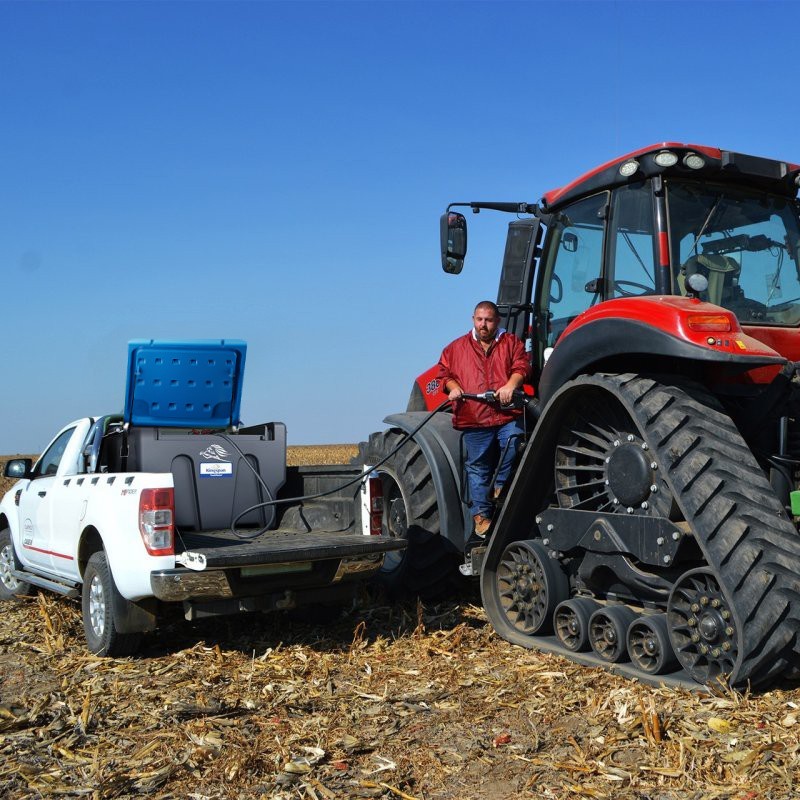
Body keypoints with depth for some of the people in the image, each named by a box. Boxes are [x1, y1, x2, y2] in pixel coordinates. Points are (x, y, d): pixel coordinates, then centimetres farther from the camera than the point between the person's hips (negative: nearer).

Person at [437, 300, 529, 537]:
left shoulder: (511, 343, 15)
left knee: (513, 444, -24)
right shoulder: (456, 348, 18)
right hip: (473, 419, 1)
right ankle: (481, 515, 11)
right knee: (478, 467, 3)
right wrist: (453, 387, -2)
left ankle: (501, 485, 1)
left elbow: (522, 366, 2)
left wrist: (511, 385, -17)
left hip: (507, 414, -1)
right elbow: (444, 372, 19)